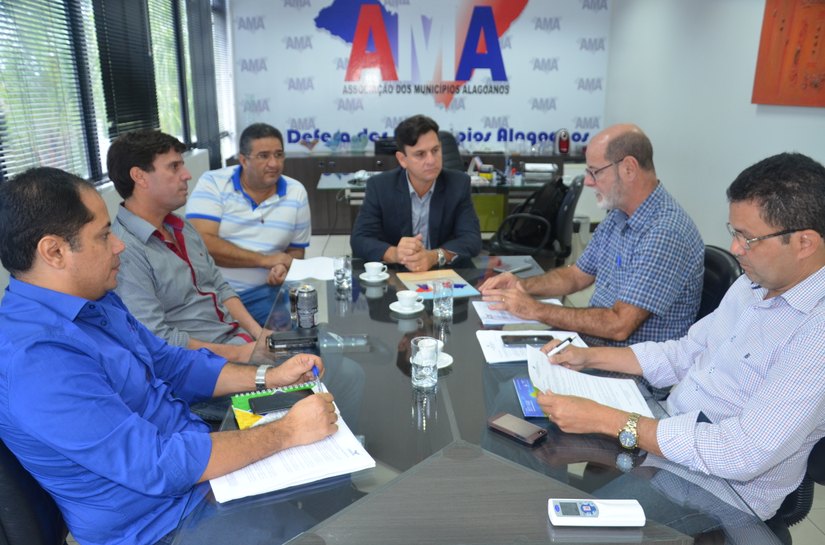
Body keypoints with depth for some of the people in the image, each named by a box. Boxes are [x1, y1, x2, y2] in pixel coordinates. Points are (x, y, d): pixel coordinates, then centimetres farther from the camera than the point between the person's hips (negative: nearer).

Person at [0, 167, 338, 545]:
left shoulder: (95, 300, 1)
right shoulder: (35, 360, -30)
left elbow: (171, 365, 11)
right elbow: (159, 465, -31)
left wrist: (268, 377, 0)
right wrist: (287, 431, -24)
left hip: (186, 453, 8)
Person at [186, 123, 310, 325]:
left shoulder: (296, 193, 5)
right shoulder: (213, 183, -4)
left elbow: (296, 250, 13)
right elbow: (201, 243, -15)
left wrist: (285, 268, -11)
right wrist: (265, 260, -14)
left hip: (263, 291, 3)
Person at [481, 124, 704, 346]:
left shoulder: (666, 233, -24)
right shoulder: (618, 216, 6)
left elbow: (619, 326, -28)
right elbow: (577, 275, 17)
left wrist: (536, 310, -22)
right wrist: (521, 284, 0)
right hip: (591, 344, 8)